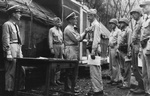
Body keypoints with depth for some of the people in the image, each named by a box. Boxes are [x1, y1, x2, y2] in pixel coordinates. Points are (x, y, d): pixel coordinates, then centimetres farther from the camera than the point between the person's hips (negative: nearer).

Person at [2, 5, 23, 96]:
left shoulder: (16, 25, 19)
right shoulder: (7, 24, -6)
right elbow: (6, 40, -12)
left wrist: (21, 53, 16)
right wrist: (8, 53, -17)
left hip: (18, 50, 8)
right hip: (11, 50, -8)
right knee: (11, 72, -3)